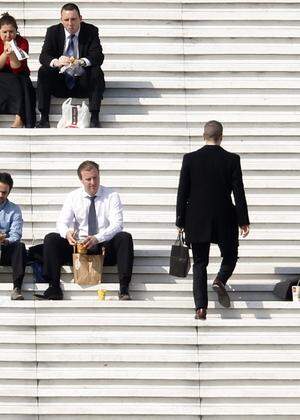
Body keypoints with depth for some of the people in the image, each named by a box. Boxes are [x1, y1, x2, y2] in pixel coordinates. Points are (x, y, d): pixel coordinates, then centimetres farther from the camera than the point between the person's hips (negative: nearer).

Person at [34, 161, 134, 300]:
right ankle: (54, 289, -24)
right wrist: (67, 233, -28)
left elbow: (117, 224, -13)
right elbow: (62, 222, -1)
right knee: (51, 239, -19)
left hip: (105, 247, -2)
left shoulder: (111, 196, -1)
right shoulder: (73, 197, 6)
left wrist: (97, 238, -31)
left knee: (125, 237, -31)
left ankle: (124, 289, -35)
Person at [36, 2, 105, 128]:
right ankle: (44, 118, -25)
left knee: (97, 72, -29)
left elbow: (98, 56, -15)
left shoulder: (91, 31, -3)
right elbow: (43, 56, -11)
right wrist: (56, 62, -35)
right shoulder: (53, 32, 0)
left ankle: (94, 118, -28)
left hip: (83, 83, -1)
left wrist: (80, 62, -37)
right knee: (43, 71, -24)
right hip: (59, 83, 1)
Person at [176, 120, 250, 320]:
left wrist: (181, 221, 6)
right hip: (225, 220, -1)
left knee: (200, 263, 8)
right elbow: (239, 192, -5)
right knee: (230, 256, 19)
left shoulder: (190, 159, -3)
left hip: (197, 221, 1)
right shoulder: (232, 160, -5)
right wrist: (243, 221, 1)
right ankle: (220, 281, -11)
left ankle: (201, 308, -1)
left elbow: (182, 192, -1)